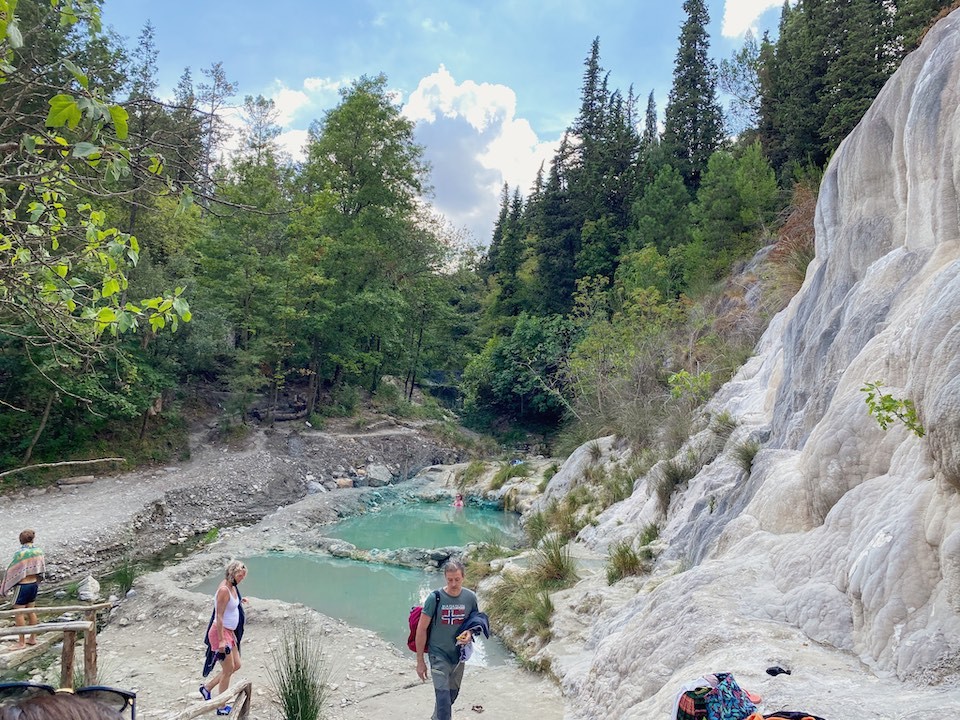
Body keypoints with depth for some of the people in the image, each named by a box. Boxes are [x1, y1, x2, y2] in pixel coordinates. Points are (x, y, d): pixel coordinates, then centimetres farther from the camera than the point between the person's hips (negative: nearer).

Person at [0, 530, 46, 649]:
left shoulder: (20, 553, -19)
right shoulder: (38, 552, -2)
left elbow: (12, 571, -13)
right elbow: (41, 569, 7)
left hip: (23, 585, -6)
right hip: (34, 584, 6)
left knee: (19, 613, 4)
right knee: (31, 611, 17)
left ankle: (21, 642, 10)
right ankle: (33, 638, 25)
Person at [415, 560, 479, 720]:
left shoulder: (470, 597, -8)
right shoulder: (435, 598, -18)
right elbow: (421, 629, -11)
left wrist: (469, 632, -14)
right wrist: (420, 661, -8)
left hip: (459, 655, 4)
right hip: (439, 655, -4)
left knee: (452, 695, 20)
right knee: (443, 697, -12)